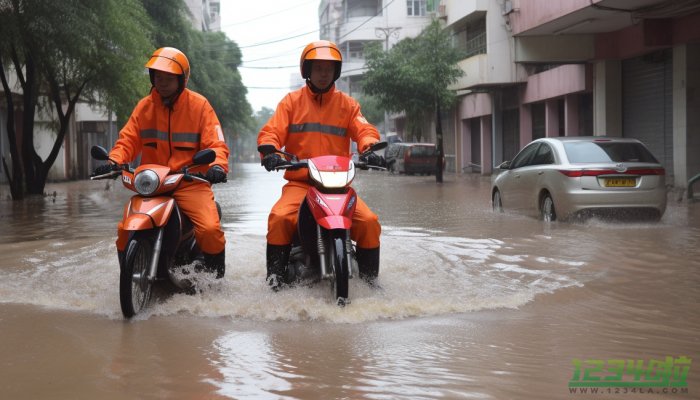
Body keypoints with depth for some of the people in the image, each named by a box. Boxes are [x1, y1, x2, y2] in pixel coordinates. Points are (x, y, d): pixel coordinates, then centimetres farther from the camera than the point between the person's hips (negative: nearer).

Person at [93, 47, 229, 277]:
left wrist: (217, 165, -27)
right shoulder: (144, 106, 10)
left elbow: (216, 144, -5)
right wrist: (113, 162, -14)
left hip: (191, 182, -3)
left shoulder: (199, 105, 0)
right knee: (126, 229, -14)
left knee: (210, 229, -24)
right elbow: (128, 140, 6)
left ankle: (215, 275, 1)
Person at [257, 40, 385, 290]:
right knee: (279, 217, -29)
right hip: (299, 182, -1)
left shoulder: (347, 104, 14)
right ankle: (275, 274, -15)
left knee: (369, 221, -19)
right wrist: (270, 151, -24)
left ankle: (370, 276, -2)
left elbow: (364, 130, 0)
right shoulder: (291, 102, 10)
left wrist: (370, 148, -24)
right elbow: (271, 131, 0)